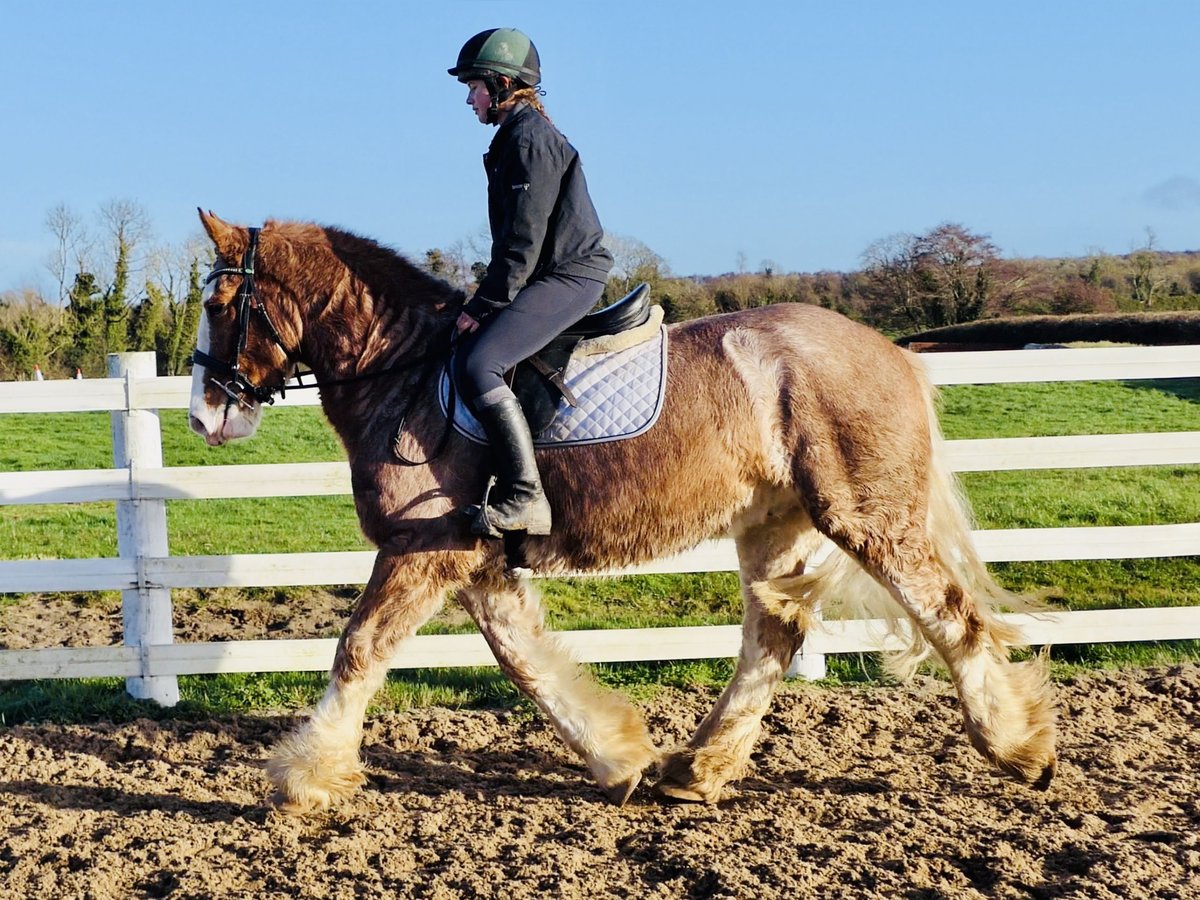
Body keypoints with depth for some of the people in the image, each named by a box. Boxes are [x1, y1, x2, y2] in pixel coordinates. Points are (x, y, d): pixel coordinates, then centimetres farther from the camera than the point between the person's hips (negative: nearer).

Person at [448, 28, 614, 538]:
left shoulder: (529, 136, -12)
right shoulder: (516, 136, 20)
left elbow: (523, 240, -18)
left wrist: (484, 305, -15)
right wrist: (483, 304, 19)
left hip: (566, 278, -11)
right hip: (553, 277, 11)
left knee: (477, 365, -24)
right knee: (462, 354, 11)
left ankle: (524, 499, -25)